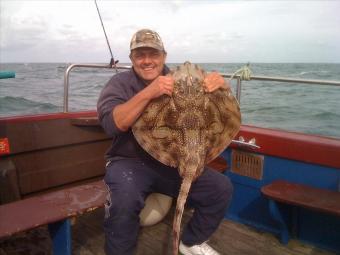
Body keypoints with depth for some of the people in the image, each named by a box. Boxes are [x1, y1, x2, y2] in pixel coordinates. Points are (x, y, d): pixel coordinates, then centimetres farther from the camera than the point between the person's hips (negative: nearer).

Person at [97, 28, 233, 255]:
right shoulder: (120, 83, -4)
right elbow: (111, 124, -21)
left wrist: (219, 85, -21)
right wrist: (148, 93, -34)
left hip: (173, 162, 4)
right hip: (130, 162, -3)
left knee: (222, 188, -12)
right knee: (125, 199, -35)